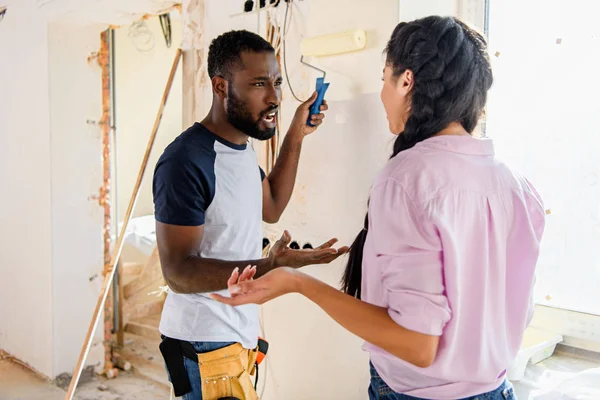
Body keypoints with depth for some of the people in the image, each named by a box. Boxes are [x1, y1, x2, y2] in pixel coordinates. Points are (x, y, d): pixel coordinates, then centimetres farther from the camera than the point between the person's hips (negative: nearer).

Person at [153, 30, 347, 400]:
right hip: (205, 344, -8)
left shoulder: (241, 145, 5)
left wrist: (296, 137, 11)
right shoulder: (186, 161, -24)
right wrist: (269, 267, -37)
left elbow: (271, 209, 16)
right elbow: (178, 271, -25)